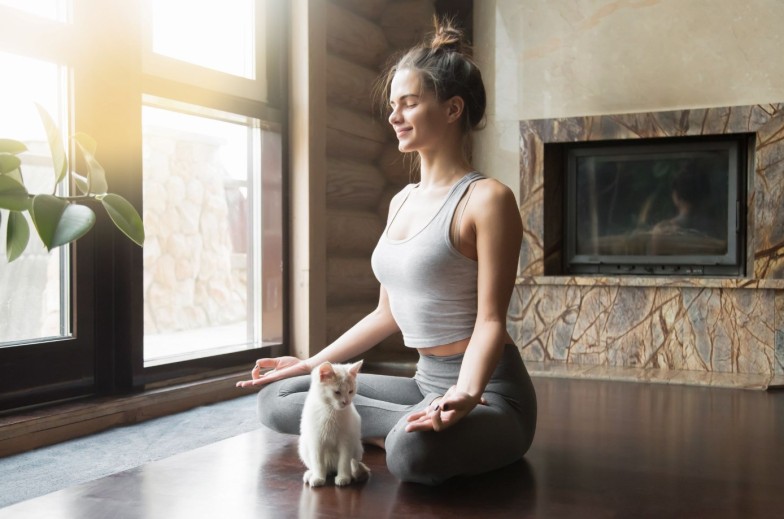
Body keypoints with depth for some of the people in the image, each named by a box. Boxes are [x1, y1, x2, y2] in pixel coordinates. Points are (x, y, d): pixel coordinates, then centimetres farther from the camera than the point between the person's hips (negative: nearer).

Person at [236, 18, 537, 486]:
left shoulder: (486, 198, -12)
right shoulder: (402, 201, 12)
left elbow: (490, 320, -16)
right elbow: (388, 314, 17)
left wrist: (465, 394, -35)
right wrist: (311, 364, 18)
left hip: (488, 390, -8)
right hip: (426, 382, 9)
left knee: (414, 451, -41)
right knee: (277, 399, 1)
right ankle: (418, 425, -6)